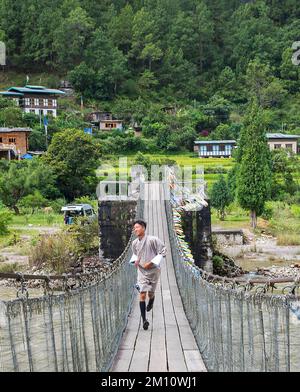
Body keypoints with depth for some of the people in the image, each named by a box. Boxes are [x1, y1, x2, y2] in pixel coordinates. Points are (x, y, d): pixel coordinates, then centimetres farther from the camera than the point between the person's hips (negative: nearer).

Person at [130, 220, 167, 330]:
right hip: (142, 271, 2)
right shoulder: (134, 243, 1)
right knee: (142, 294, -8)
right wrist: (135, 260, -2)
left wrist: (151, 263, -17)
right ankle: (144, 319, -5)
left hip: (153, 270, -2)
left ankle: (150, 304, 49)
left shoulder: (153, 240, -14)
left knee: (151, 293, 11)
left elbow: (163, 251, -11)